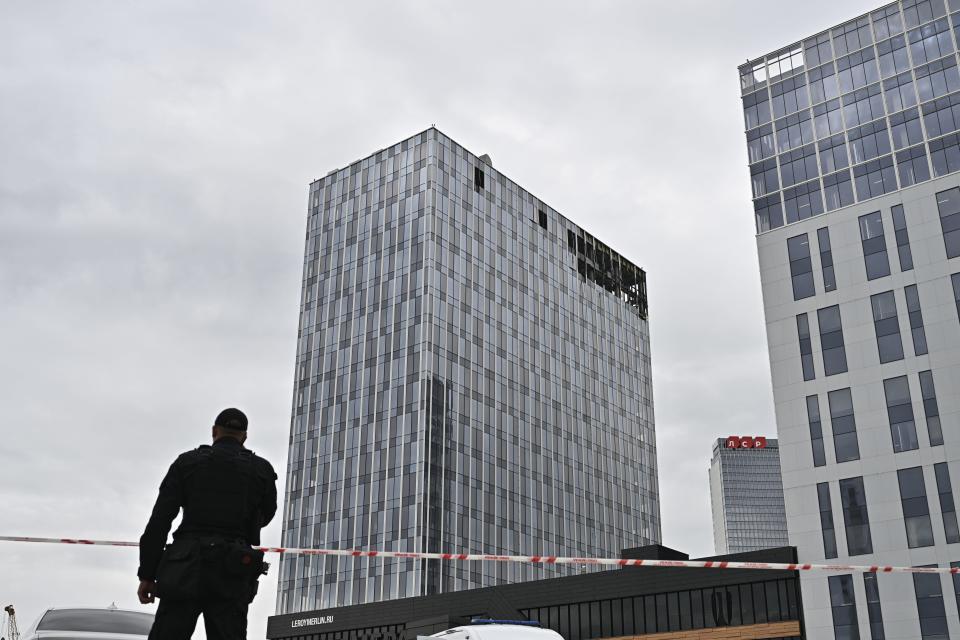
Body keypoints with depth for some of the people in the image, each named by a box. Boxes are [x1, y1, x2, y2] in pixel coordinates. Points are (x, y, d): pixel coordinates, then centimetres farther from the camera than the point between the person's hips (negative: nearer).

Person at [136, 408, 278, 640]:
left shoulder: (187, 462, 7)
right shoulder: (262, 469, 8)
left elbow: (159, 521, 1)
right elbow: (265, 517, 23)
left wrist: (147, 575, 2)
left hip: (185, 572, 0)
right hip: (232, 577, 1)